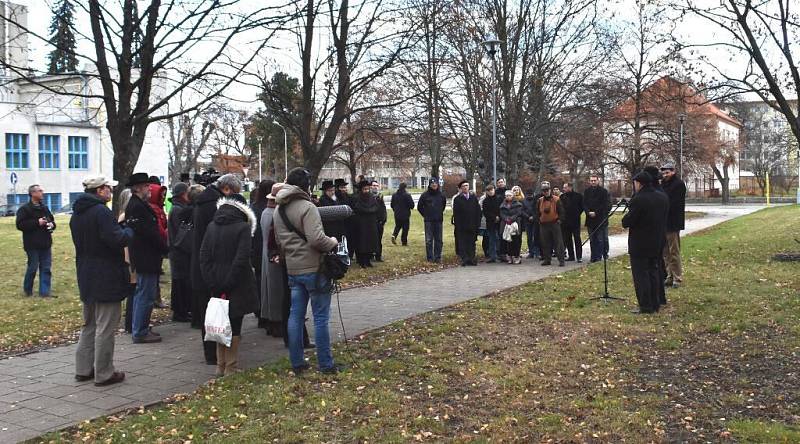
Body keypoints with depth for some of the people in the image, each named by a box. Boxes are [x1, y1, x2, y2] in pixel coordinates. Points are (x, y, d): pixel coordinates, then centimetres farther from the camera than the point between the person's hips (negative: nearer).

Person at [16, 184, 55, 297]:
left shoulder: (45, 208, 14)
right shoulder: (25, 209, -6)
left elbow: (52, 220, 24)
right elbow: (20, 225, -15)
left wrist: (52, 224, 0)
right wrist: (37, 223, -20)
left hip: (46, 244, 6)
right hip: (32, 245, -6)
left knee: (46, 268, 5)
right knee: (33, 267, 1)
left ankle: (44, 291, 10)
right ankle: (27, 290, 21)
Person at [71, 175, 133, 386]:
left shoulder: (77, 213, 12)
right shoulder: (101, 211, -18)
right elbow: (117, 240, -26)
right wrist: (128, 230, -5)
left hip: (86, 278, 9)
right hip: (106, 279, -9)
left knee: (89, 325, 20)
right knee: (105, 327, -2)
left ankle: (83, 369, 25)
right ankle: (104, 374, 4)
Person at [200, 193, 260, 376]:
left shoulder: (211, 226, 6)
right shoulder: (243, 227, -11)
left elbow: (204, 256, 3)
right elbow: (241, 260, -18)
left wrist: (212, 283, 0)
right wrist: (229, 284, -11)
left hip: (217, 286, 5)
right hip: (237, 286, -5)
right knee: (234, 327, 2)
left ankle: (221, 366, 20)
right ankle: (231, 368, 7)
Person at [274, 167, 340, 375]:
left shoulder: (279, 209, 10)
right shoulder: (307, 207, -16)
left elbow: (279, 240, 15)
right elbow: (316, 239, -24)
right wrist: (333, 242, -7)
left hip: (293, 269, 7)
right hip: (314, 268, -7)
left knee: (296, 315, 12)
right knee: (321, 317, 2)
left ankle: (297, 363, 18)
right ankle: (325, 364, 9)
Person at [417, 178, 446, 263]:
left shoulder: (441, 195, 4)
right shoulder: (425, 195, -3)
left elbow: (444, 204, 22)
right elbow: (419, 206, 7)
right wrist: (425, 215, 6)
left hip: (438, 220, 3)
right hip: (428, 221, -3)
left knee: (438, 240, 6)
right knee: (429, 240, -2)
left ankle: (438, 257, 13)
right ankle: (430, 258, 5)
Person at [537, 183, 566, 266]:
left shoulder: (556, 200, -2)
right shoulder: (540, 201, 9)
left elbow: (561, 211, -1)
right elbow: (537, 212, 17)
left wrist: (559, 220, -9)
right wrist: (539, 220, 7)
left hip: (555, 224, -4)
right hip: (544, 225, 4)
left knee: (558, 242, -5)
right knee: (545, 243, 8)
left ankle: (561, 260, -3)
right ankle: (547, 259, 16)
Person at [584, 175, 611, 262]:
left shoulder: (604, 191, -2)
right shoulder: (587, 192, 10)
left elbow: (606, 205, -7)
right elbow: (584, 204, 7)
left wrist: (596, 213, -13)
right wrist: (589, 212, -11)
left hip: (601, 219, -4)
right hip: (590, 219, 4)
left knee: (601, 239, -4)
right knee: (592, 240, 7)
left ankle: (598, 256, 0)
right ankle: (594, 257, 12)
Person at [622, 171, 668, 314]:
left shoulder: (638, 199, -20)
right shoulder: (663, 198, 5)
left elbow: (627, 221, -19)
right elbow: (664, 218, 12)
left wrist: (624, 219, 2)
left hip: (640, 245, -7)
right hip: (657, 243, 8)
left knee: (641, 275, 0)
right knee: (653, 272, 16)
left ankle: (646, 306, 1)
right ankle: (654, 305, 21)